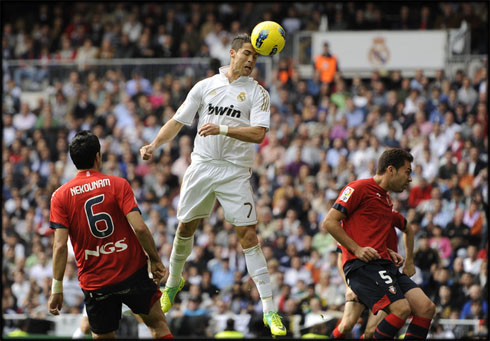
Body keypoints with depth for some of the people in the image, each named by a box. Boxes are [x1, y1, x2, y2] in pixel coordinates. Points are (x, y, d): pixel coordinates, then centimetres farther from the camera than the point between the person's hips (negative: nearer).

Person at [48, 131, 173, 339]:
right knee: (158, 324, 16)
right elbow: (139, 228, -14)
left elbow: (60, 245, -10)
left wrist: (57, 288, -7)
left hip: (94, 282, 0)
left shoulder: (60, 196, -2)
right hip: (133, 274, 0)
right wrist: (155, 260, -2)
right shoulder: (118, 184, -4)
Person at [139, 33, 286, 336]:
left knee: (249, 235, -10)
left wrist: (222, 129, -24)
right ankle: (173, 281, 38)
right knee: (185, 228, 10)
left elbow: (258, 133, -13)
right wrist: (155, 144, -1)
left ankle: (270, 310, -10)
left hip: (235, 172, -3)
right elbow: (178, 121, 13)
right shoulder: (205, 86, 9)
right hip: (202, 166, 3)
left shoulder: (257, 92, 1)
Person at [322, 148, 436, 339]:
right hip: (362, 265, -9)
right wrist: (357, 249, -14)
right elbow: (329, 222, -7)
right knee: (401, 309, -25)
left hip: (385, 265, 9)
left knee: (426, 308, -7)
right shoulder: (359, 188, -1)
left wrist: (390, 253, 17)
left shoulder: (387, 200, 26)